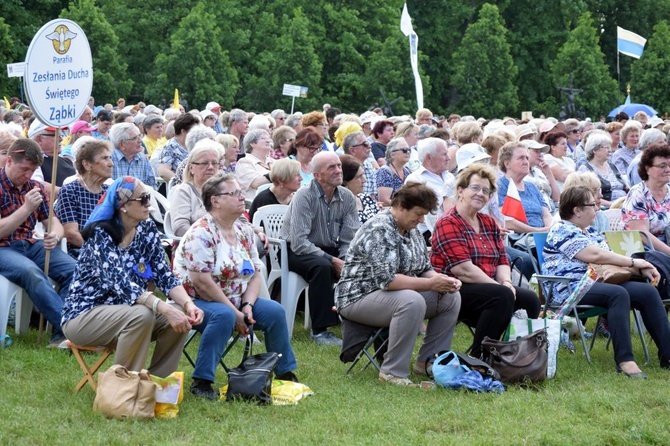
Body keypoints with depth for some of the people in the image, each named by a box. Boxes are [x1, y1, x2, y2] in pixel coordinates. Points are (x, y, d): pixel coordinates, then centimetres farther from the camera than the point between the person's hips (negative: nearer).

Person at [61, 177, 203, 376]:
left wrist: (188, 304, -23)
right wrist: (165, 309, -43)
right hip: (83, 315, -7)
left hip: (121, 310, 7)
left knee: (181, 315, -14)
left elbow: (165, 276, -3)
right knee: (141, 315, -33)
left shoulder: (147, 230, 1)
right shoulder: (100, 234, -20)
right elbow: (119, 283, -32)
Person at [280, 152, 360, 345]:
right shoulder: (304, 196, -18)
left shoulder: (347, 197, 0)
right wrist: (332, 260, -29)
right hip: (296, 251, -5)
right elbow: (299, 243, -25)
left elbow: (350, 239, -2)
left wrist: (344, 260, -23)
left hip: (330, 250, 5)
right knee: (322, 266, -36)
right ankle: (320, 330, -31)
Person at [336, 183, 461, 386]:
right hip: (359, 297, -10)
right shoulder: (379, 231, -22)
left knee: (451, 298, -2)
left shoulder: (412, 231, 9)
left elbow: (424, 270, 14)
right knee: (412, 301, -37)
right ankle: (393, 373, -29)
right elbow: (386, 280, -30)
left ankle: (428, 362, 4)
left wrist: (442, 280, -8)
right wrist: (430, 284, -27)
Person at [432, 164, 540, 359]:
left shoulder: (489, 223, 18)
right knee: (502, 296, -31)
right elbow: (462, 269, -17)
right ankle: (478, 358, -25)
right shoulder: (448, 223, -9)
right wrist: (500, 286, -16)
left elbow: (502, 261, 13)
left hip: (486, 288, 8)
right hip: (454, 291, -8)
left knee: (529, 299, -11)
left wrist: (506, 282, -10)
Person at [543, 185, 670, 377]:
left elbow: (608, 258, 20)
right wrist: (633, 262, -11)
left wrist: (641, 269, 3)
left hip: (596, 283, 9)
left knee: (649, 292, -9)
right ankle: (624, 360, -41)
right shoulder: (562, 231, -7)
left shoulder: (590, 232, 25)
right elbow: (595, 255, -17)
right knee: (618, 294, -36)